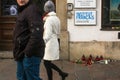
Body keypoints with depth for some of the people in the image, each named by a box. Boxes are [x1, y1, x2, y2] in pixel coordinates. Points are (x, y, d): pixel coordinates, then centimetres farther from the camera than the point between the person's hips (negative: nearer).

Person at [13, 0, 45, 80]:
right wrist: (19, 53, 16)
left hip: (30, 55, -10)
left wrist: (28, 52, -23)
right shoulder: (22, 11, 18)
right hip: (22, 55, 10)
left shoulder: (32, 9, -15)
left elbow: (36, 34, -27)